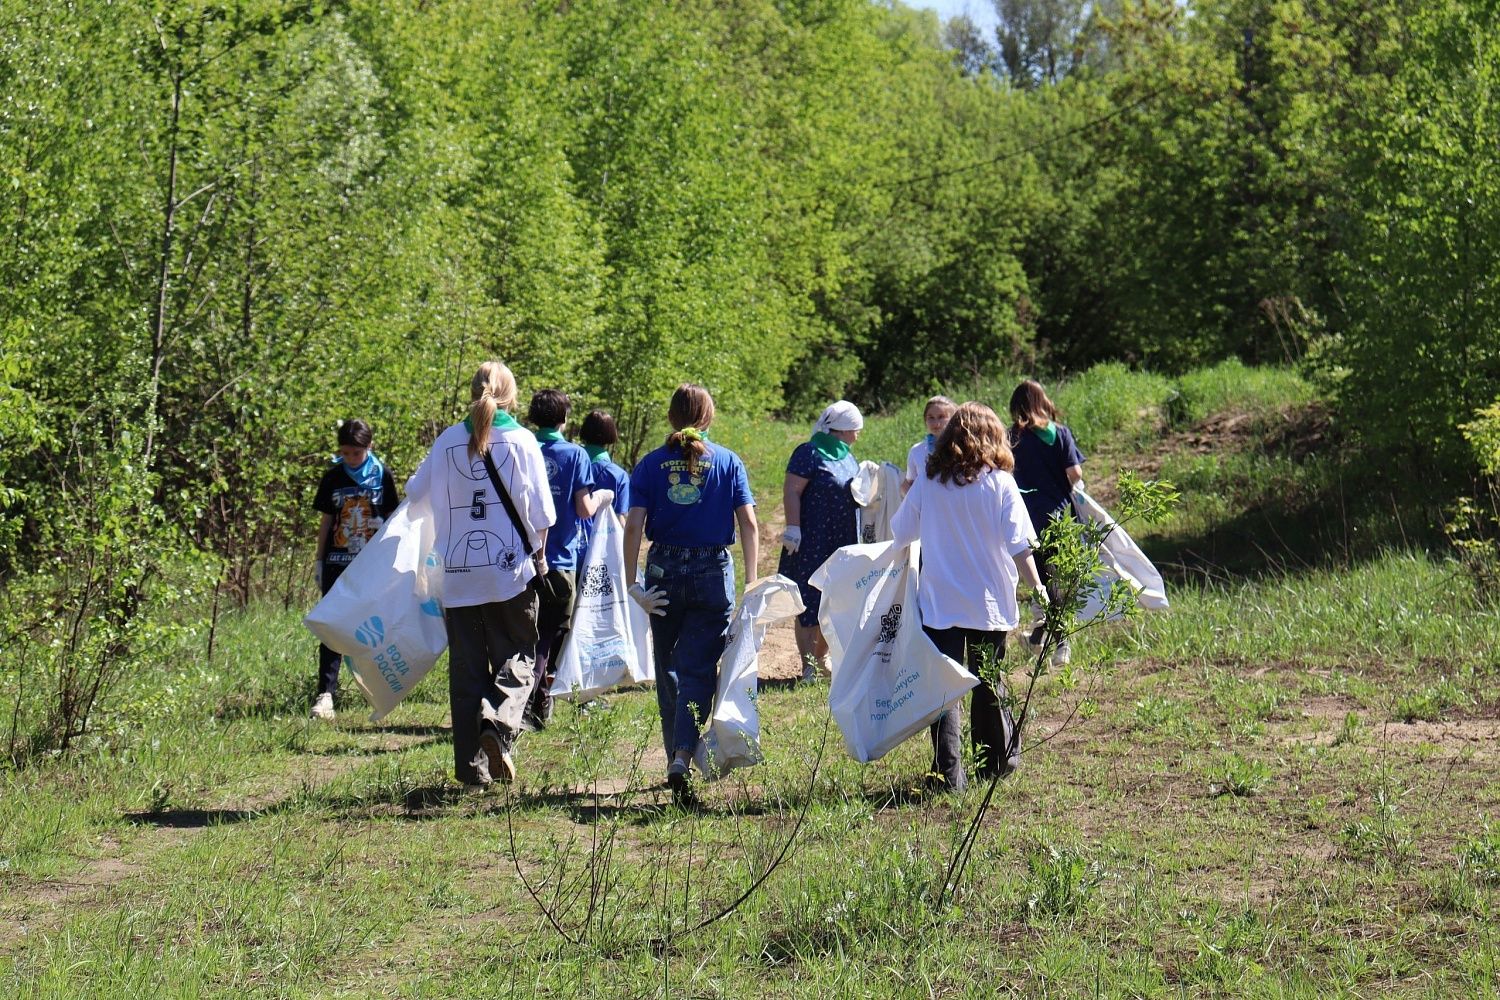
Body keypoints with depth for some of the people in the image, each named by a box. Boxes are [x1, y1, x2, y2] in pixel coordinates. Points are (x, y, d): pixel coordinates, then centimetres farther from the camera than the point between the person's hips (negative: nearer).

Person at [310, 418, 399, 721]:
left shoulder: (381, 475, 0)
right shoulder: (333, 477, 3)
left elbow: (390, 518, 6)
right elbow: (326, 520, 9)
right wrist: (319, 560, 8)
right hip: (338, 562, 0)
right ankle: (325, 693, -10)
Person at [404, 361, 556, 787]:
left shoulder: (448, 441, 2)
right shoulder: (522, 441, -3)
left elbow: (415, 490, 15)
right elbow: (540, 510, -1)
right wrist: (539, 554, 16)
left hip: (457, 572, 2)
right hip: (510, 568, -2)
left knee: (466, 665, 7)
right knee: (516, 656, 7)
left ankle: (472, 763, 4)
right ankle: (498, 724, -20)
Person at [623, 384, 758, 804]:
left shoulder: (650, 465, 2)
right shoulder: (728, 462, 1)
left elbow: (634, 525, -7)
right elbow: (748, 522, -5)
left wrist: (631, 583, -5)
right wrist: (751, 581, -2)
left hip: (664, 573, 1)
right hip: (713, 572, -1)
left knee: (668, 669, 16)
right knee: (699, 670, -1)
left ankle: (675, 759, 24)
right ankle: (683, 757, -21)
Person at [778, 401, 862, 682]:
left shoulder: (846, 456, 15)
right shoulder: (809, 453, -11)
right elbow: (791, 491, -16)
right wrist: (793, 529, -22)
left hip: (842, 543, 8)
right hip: (812, 543, -8)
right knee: (809, 605, -4)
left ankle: (821, 656, 26)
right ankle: (808, 667, -1)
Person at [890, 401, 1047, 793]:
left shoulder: (927, 484, 0)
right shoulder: (1000, 484, -5)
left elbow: (900, 534, 11)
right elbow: (1019, 545, -9)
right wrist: (1037, 589, -3)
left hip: (938, 602, 0)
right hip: (989, 602, 0)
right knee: (989, 684, 15)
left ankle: (949, 772, -8)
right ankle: (997, 762, 28)